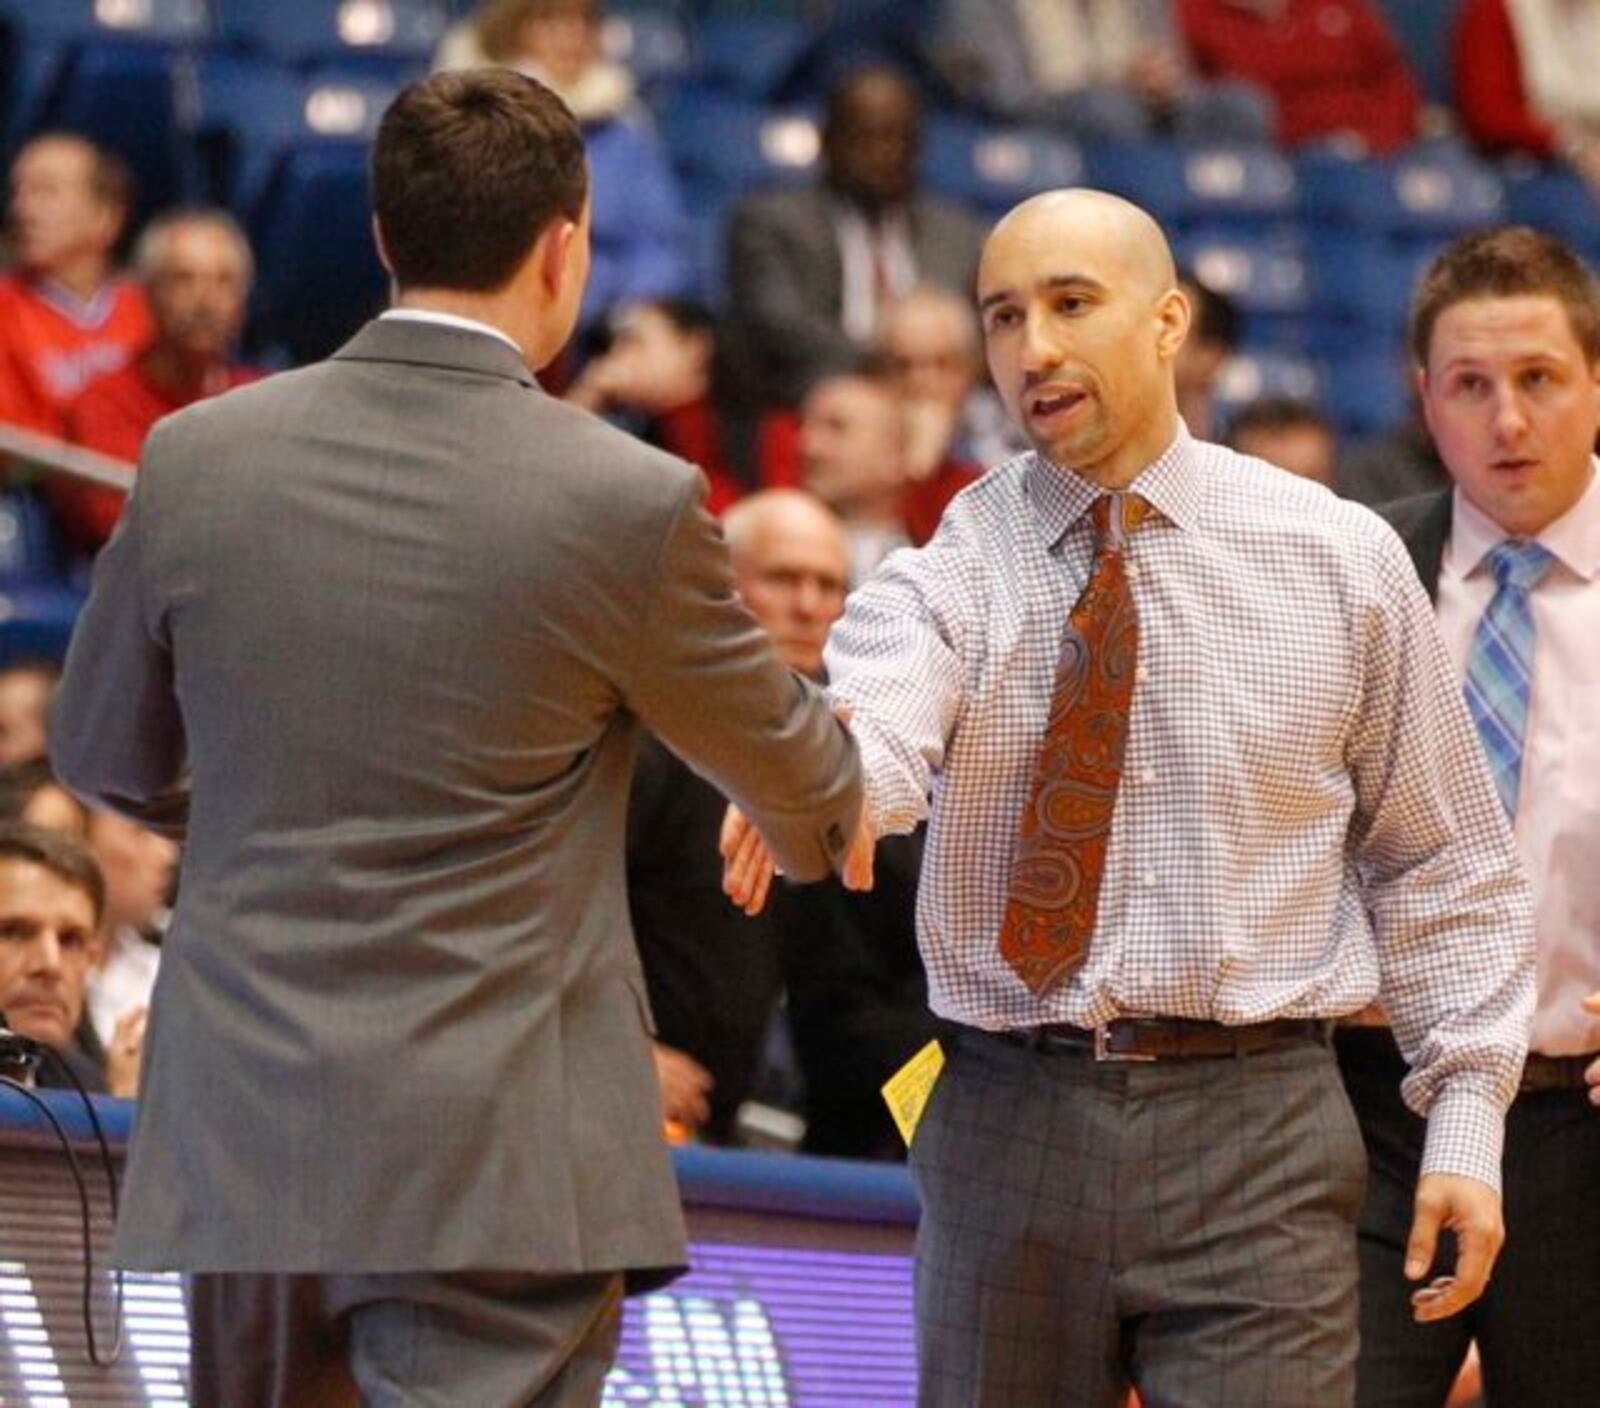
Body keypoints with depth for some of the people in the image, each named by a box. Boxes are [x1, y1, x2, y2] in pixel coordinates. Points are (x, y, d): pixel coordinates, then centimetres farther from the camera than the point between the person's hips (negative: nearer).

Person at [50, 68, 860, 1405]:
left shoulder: (197, 460, -1)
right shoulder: (631, 504, -10)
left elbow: (109, 755, 15)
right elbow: (779, 757, 9)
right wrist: (833, 817, 34)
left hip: (245, 1136, 4)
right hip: (499, 1167, -4)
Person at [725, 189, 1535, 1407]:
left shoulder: (1340, 560, 5)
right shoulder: (954, 571, 2)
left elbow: (1440, 865, 10)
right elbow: (875, 724, -21)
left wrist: (1466, 1121, 2)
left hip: (1253, 1137, -1)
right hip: (1008, 1125, 1)